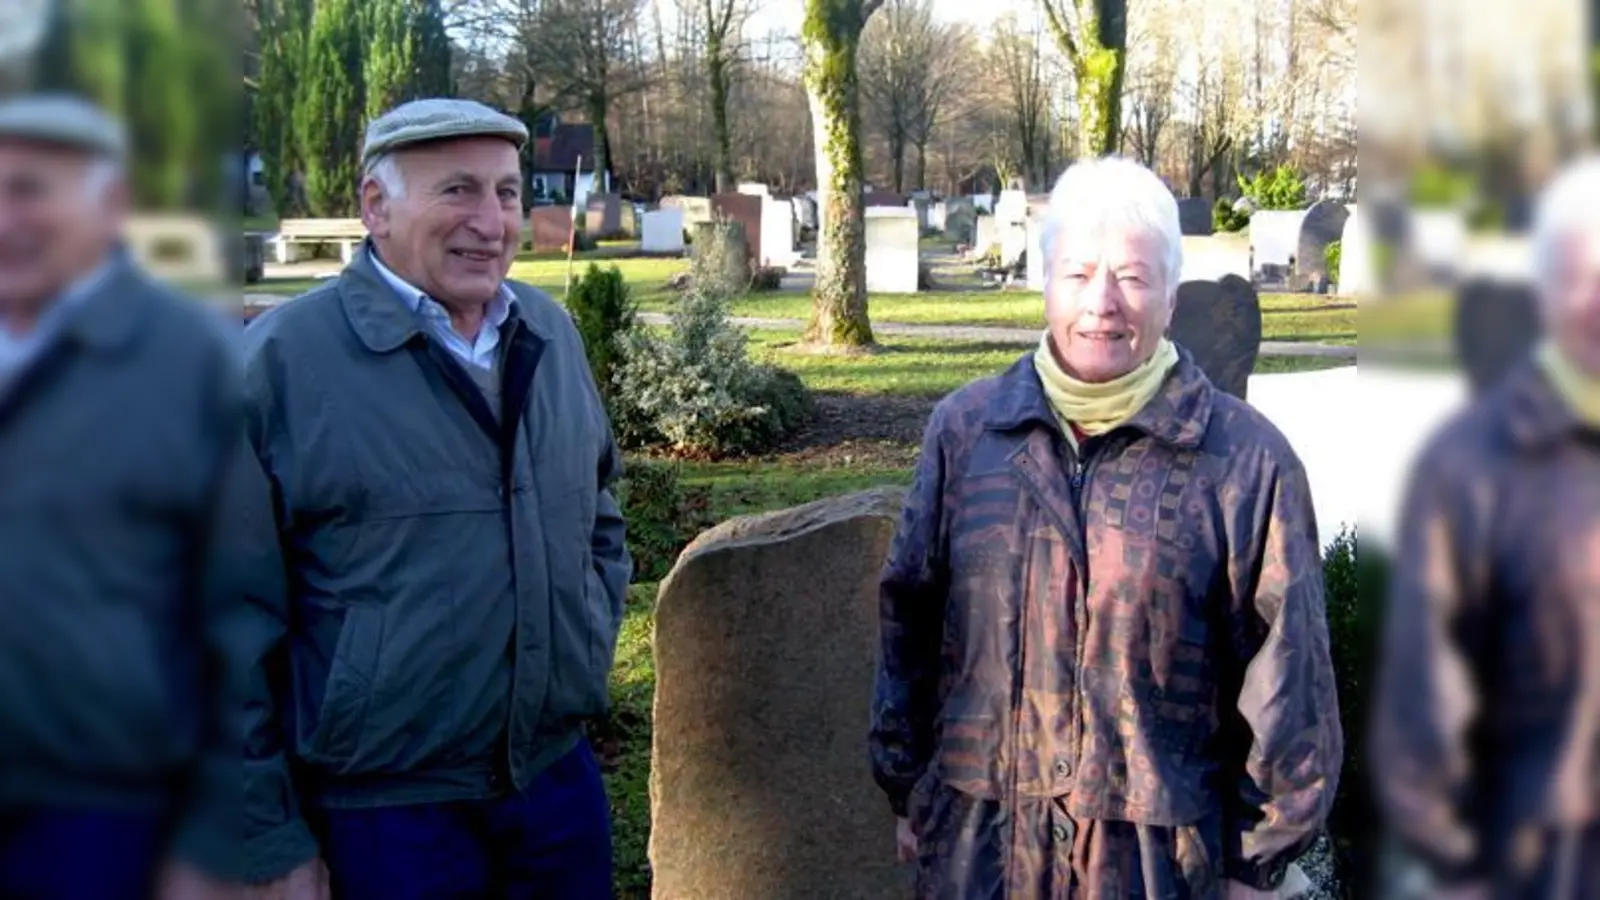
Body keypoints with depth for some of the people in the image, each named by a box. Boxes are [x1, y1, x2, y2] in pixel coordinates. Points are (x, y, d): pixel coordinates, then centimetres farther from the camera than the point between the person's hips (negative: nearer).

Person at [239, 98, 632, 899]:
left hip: (561, 780, 5)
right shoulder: (282, 359, -13)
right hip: (384, 813, -5)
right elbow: (236, 622, -12)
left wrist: (591, 646, 10)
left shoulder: (552, 335, 5)